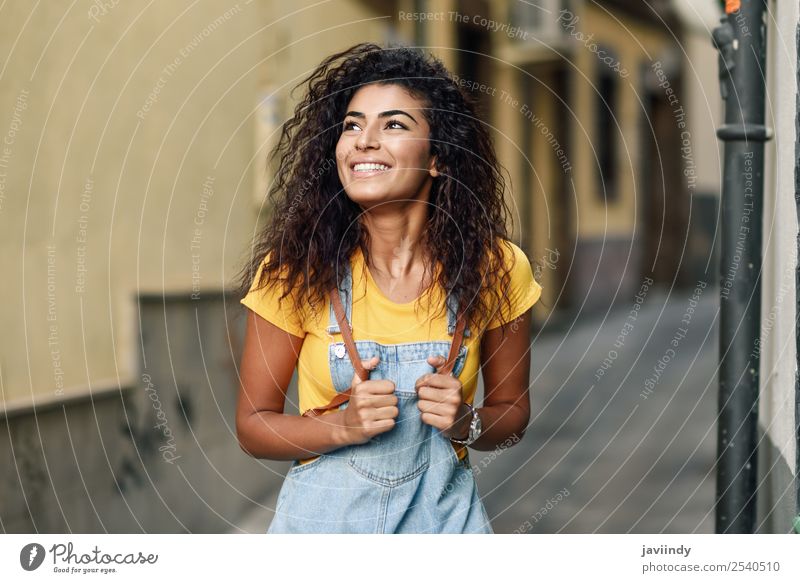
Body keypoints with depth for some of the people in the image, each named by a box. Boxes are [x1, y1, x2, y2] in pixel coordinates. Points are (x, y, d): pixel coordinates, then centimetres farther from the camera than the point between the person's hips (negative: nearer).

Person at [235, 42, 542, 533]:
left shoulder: (493, 268, -9)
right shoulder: (295, 269, -12)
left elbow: (513, 415, 4)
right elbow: (253, 425, -5)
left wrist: (465, 422, -16)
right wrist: (344, 426, -21)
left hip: (444, 513, 1)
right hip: (324, 514, -1)